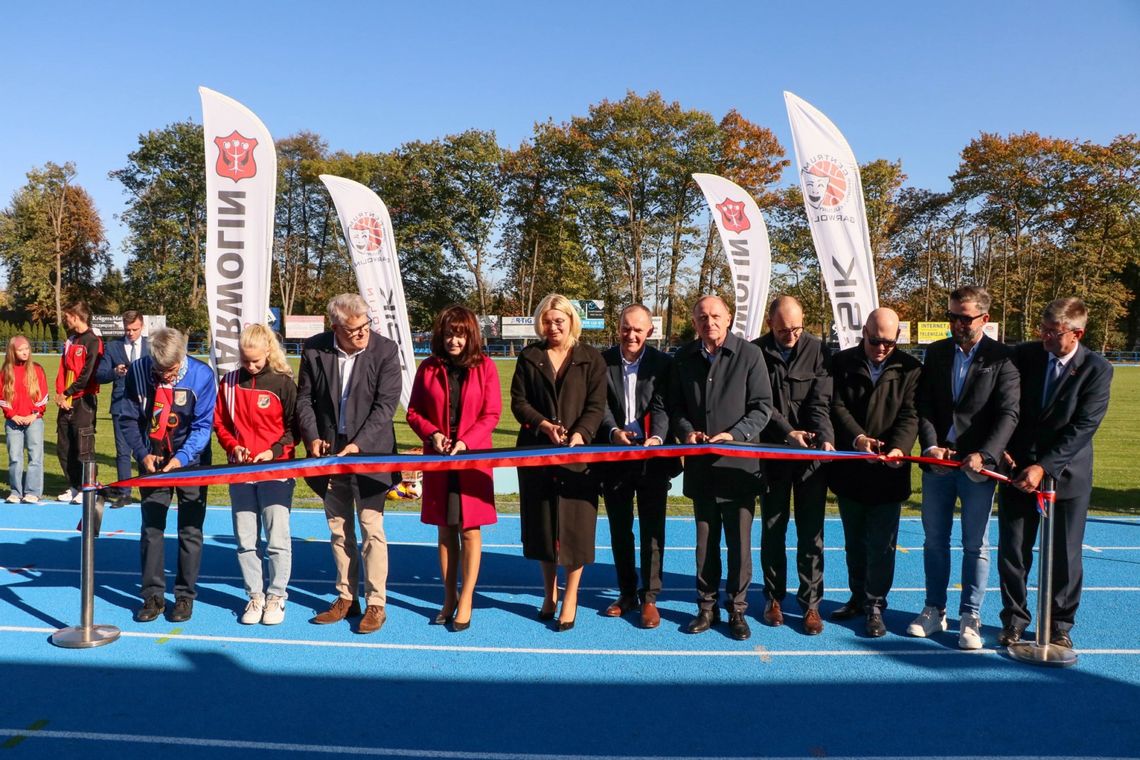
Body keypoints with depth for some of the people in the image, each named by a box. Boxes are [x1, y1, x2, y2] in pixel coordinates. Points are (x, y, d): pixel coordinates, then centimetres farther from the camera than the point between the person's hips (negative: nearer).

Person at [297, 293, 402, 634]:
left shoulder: (385, 350, -10)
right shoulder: (314, 350, -1)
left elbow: (385, 405, -12)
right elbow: (305, 398, 6)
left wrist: (358, 445, -19)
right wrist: (312, 438, -7)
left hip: (369, 452, -4)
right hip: (329, 451, 4)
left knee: (371, 527, -3)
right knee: (338, 528, 12)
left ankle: (376, 603, 8)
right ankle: (346, 598, 25)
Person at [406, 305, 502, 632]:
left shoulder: (484, 367, -1)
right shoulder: (428, 368, 5)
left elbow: (492, 413, -4)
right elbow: (413, 412, 8)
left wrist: (465, 442, -16)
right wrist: (432, 434, -10)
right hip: (437, 459, 2)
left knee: (470, 530, 0)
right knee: (445, 530, 9)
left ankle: (466, 601, 9)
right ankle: (449, 598, 20)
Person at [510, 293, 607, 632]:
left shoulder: (591, 359, 2)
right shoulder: (529, 357, 8)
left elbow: (596, 406, -3)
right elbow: (518, 400, 3)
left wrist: (579, 435, -19)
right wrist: (544, 425, -13)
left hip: (577, 452, -2)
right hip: (536, 451, 2)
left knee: (575, 523, 0)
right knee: (541, 520, 9)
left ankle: (570, 598, 13)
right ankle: (549, 592, 25)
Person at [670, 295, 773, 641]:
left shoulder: (749, 354, -5)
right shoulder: (684, 358, 7)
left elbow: (763, 406, -5)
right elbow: (675, 405, 12)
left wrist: (735, 434, -18)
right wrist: (686, 430, -7)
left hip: (738, 463, -3)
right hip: (700, 466, 3)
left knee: (739, 541, 4)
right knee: (705, 541, 12)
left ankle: (737, 609, 18)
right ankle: (707, 607, 23)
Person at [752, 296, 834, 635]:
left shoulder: (817, 350, -2)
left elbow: (820, 402, -8)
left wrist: (824, 438, -23)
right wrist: (787, 432, -16)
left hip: (811, 454, 0)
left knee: (811, 532, 3)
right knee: (772, 530, 10)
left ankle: (810, 603, 13)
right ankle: (774, 598, 23)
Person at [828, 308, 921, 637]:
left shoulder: (910, 369, -1)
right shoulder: (842, 363, 1)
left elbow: (910, 415, -8)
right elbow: (837, 406, -5)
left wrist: (899, 447, -26)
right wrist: (857, 437, -22)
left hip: (888, 473, -2)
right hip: (849, 470, 2)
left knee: (881, 544, 2)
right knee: (854, 541, 16)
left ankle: (875, 606, 15)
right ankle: (858, 597, 31)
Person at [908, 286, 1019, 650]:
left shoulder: (1002, 358, -5)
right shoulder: (935, 353, 7)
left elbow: (1008, 414, -11)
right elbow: (924, 405, 3)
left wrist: (984, 455, -22)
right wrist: (930, 445, -11)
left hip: (977, 466, -3)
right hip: (937, 462, 4)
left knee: (976, 546, 5)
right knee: (934, 541, 11)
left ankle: (970, 618, 16)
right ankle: (934, 610, 24)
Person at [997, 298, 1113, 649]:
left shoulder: (1097, 369, -9)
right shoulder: (1024, 355, -2)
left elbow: (1083, 427, -15)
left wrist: (1044, 468, -22)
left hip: (1066, 474, -2)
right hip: (1018, 469, 2)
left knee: (1065, 555, 7)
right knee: (1012, 551, 5)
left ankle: (1060, 624, 25)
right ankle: (1014, 618, 22)